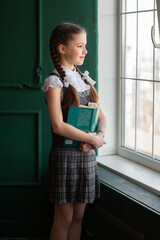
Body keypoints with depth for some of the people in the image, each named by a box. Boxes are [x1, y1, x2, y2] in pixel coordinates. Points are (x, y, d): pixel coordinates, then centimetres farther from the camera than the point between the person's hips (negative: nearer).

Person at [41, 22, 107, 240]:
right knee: (64, 218, 2)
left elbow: (101, 116, 11)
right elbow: (58, 126, -20)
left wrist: (100, 135, -10)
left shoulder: (85, 79, 11)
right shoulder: (54, 82, -10)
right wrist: (93, 140, -16)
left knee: (78, 216, 13)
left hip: (87, 155, 6)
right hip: (65, 154, -6)